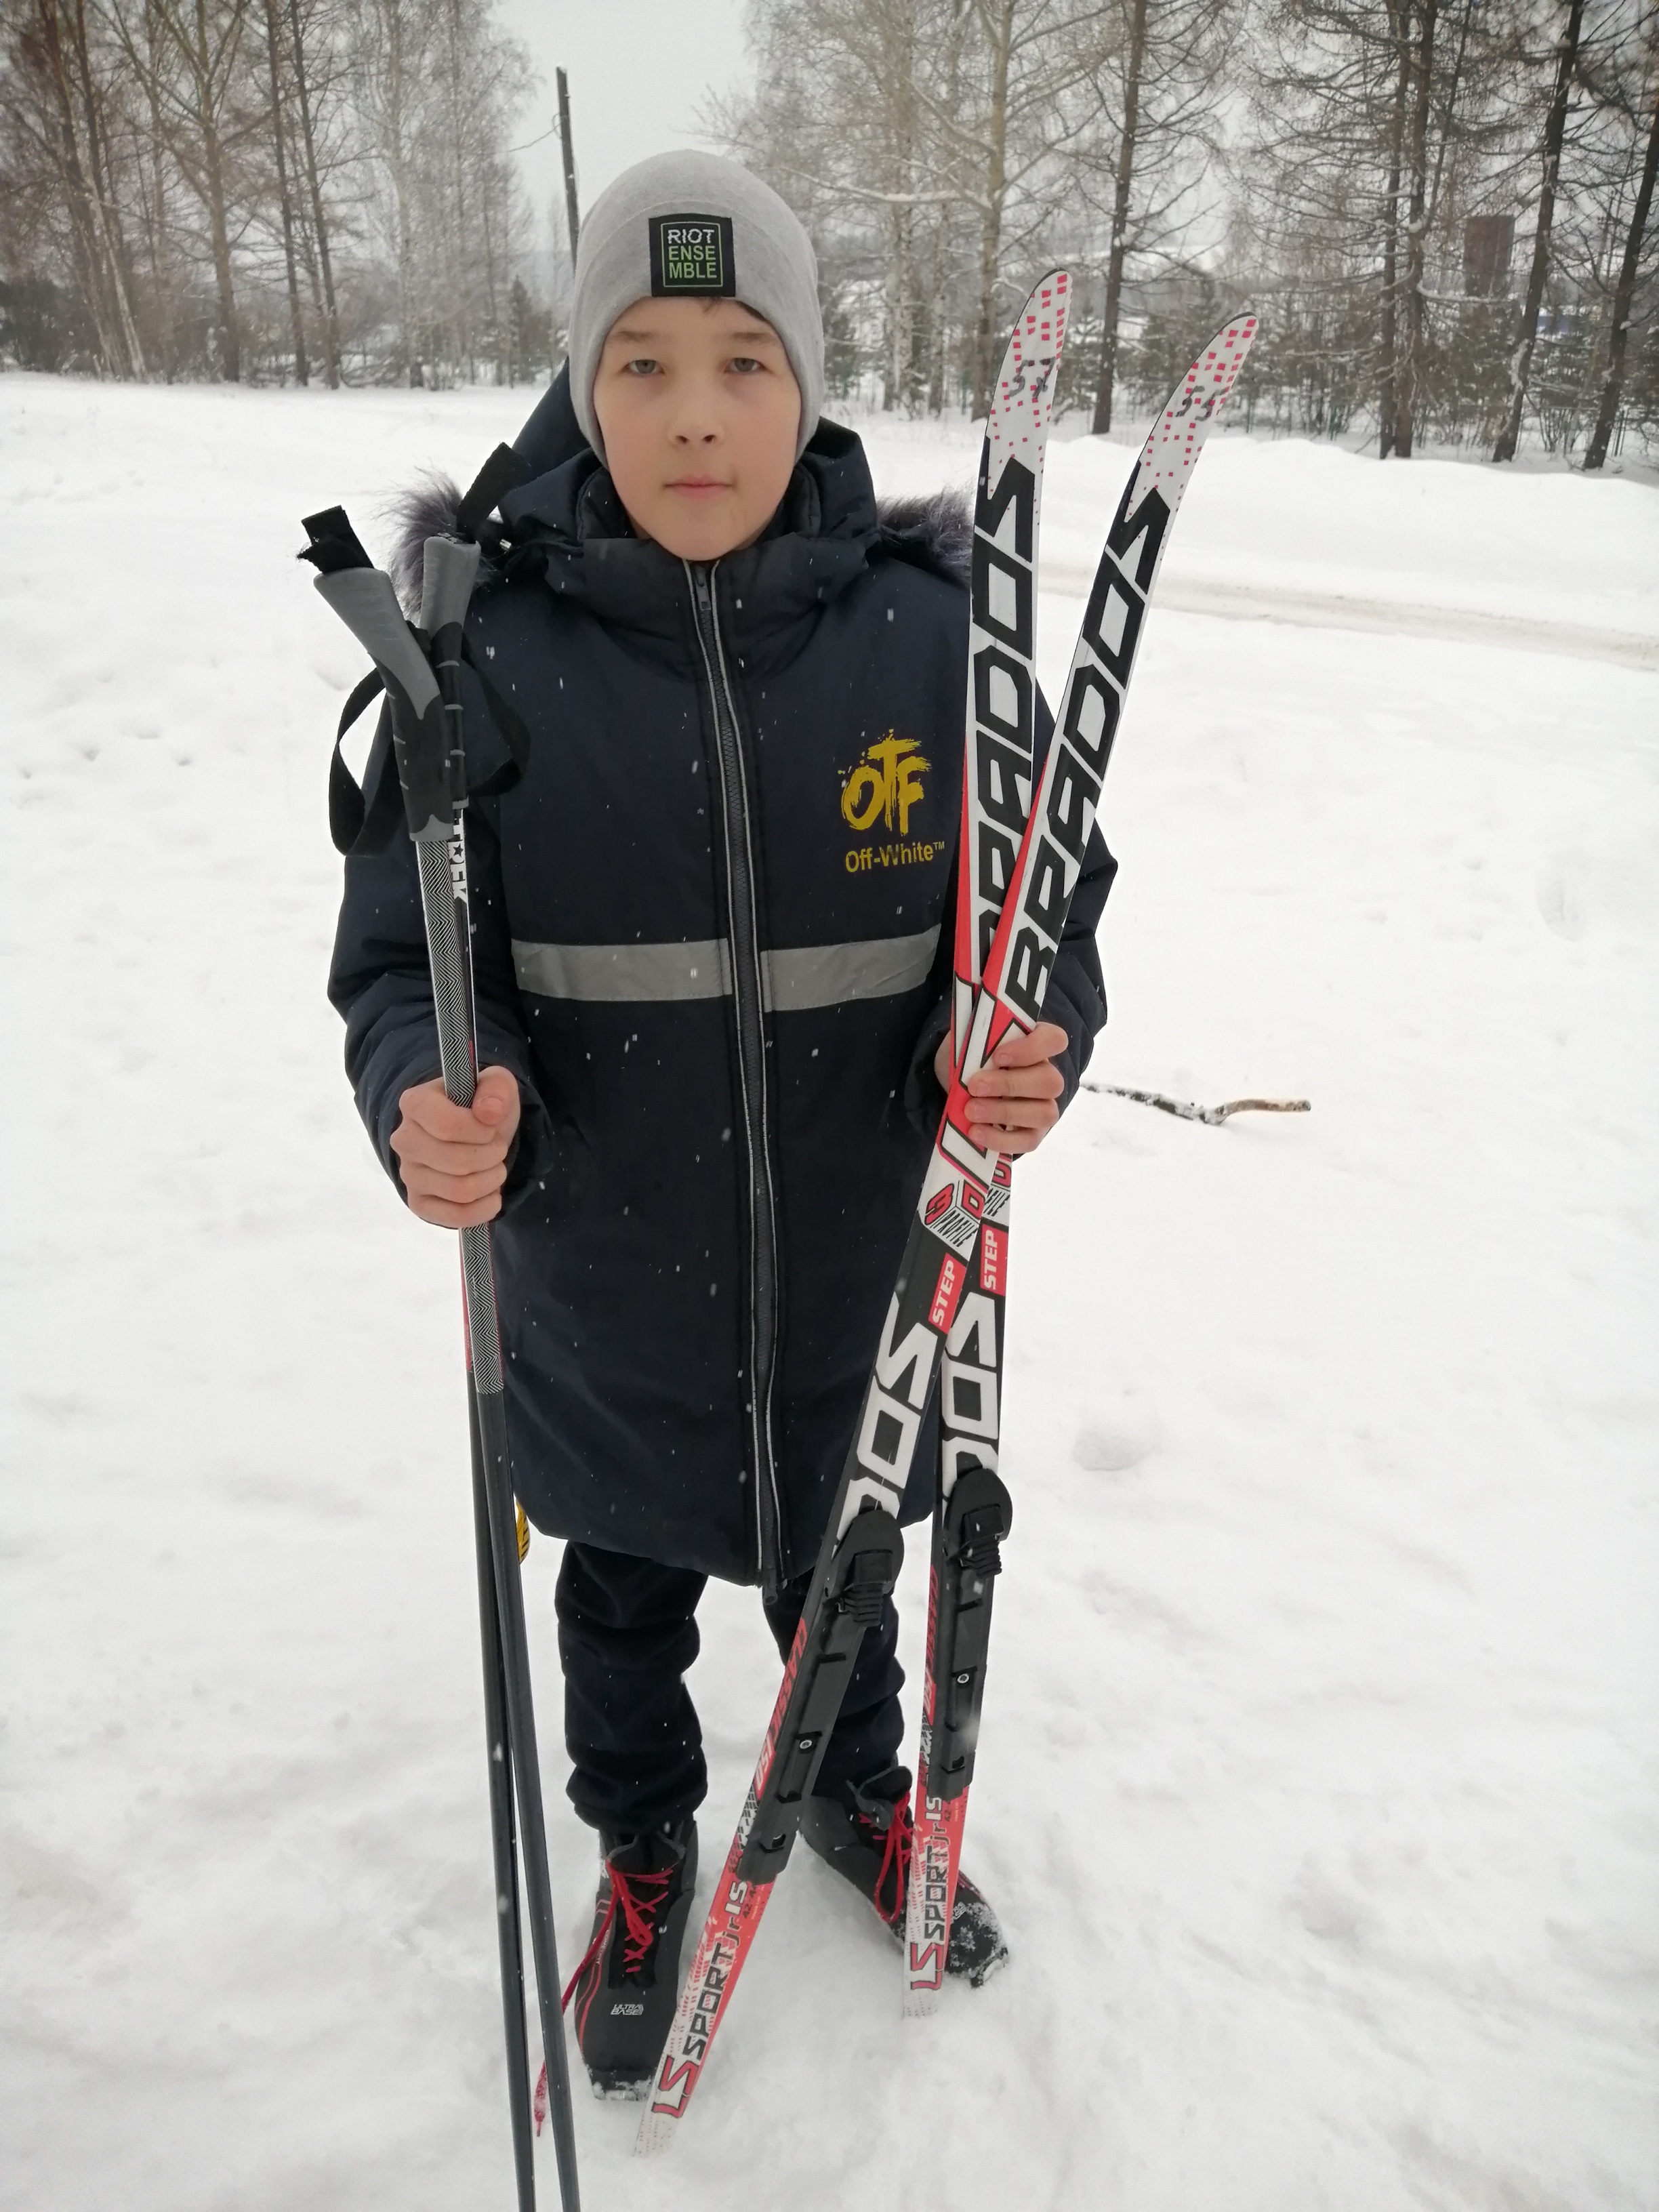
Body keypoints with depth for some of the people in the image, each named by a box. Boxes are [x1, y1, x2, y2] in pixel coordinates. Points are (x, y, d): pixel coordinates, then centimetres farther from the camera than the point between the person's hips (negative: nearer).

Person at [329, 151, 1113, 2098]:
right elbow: (403, 958, -9)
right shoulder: (491, 645, -13)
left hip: (861, 1279, 1)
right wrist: (434, 1099, -31)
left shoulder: (925, 630, -11)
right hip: (600, 1297, 0)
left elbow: (1051, 898, -2)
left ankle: (855, 1794, 59)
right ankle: (642, 1850, 56)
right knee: (624, 1606, 25)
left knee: (836, 1580, 27)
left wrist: (1040, 1047, -24)